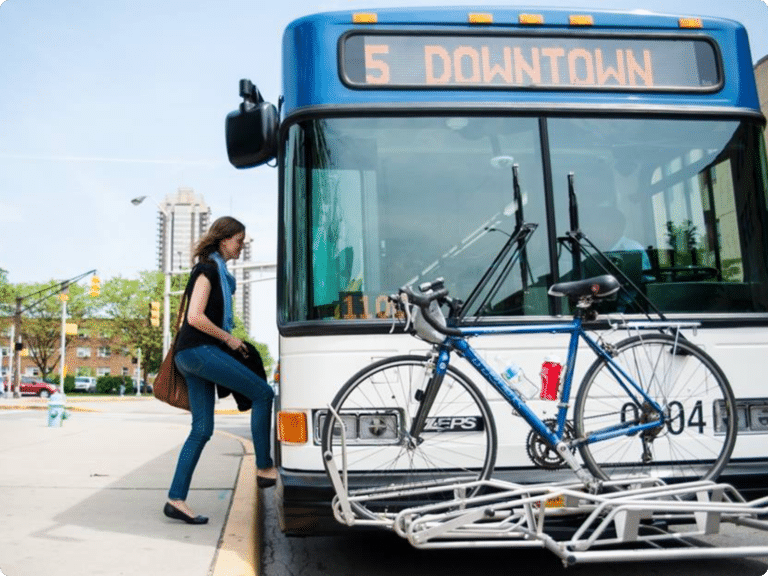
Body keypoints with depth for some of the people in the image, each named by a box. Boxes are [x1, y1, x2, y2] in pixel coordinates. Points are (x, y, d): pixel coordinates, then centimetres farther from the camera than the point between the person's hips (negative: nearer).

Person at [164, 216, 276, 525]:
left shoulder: (218, 271, 20)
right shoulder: (208, 269, -9)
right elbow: (195, 317, -18)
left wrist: (228, 340, 15)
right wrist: (228, 338, -10)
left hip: (194, 354, 10)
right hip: (198, 350, -10)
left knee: (202, 429, 6)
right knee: (262, 393, -9)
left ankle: (176, 499, 9)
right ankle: (264, 468, -2)